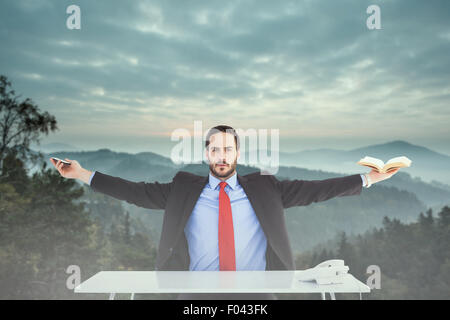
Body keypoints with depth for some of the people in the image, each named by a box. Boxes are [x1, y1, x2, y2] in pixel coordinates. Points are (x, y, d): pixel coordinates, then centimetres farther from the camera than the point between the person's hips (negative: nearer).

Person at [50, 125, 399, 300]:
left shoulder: (264, 189, 5)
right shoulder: (182, 190, 5)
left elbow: (314, 188, 1)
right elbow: (137, 191, 2)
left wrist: (369, 179, -3)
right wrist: (82, 174, -2)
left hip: (255, 292, 1)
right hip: (198, 293, 0)